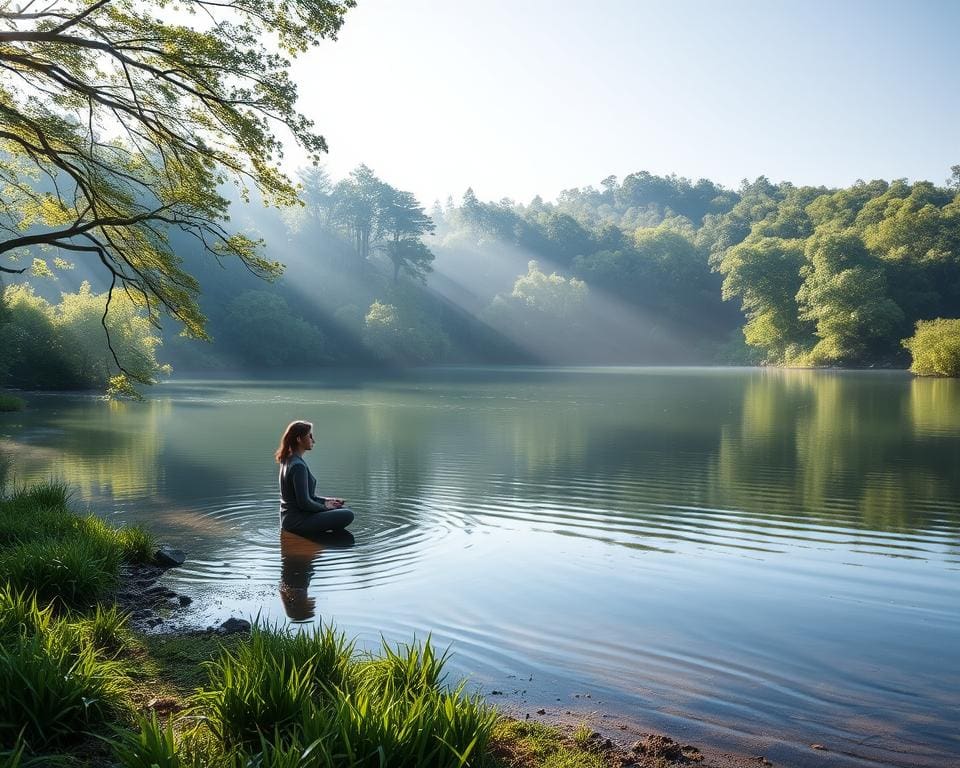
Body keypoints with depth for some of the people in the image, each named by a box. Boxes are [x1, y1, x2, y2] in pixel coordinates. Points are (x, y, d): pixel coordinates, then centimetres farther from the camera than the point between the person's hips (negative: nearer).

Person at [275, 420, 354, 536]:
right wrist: (324, 506, -5)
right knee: (348, 516, -17)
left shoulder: (288, 460, 9)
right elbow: (304, 502, -22)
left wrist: (326, 500, 10)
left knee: (342, 509, 18)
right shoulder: (298, 465, -21)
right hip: (297, 521, -10)